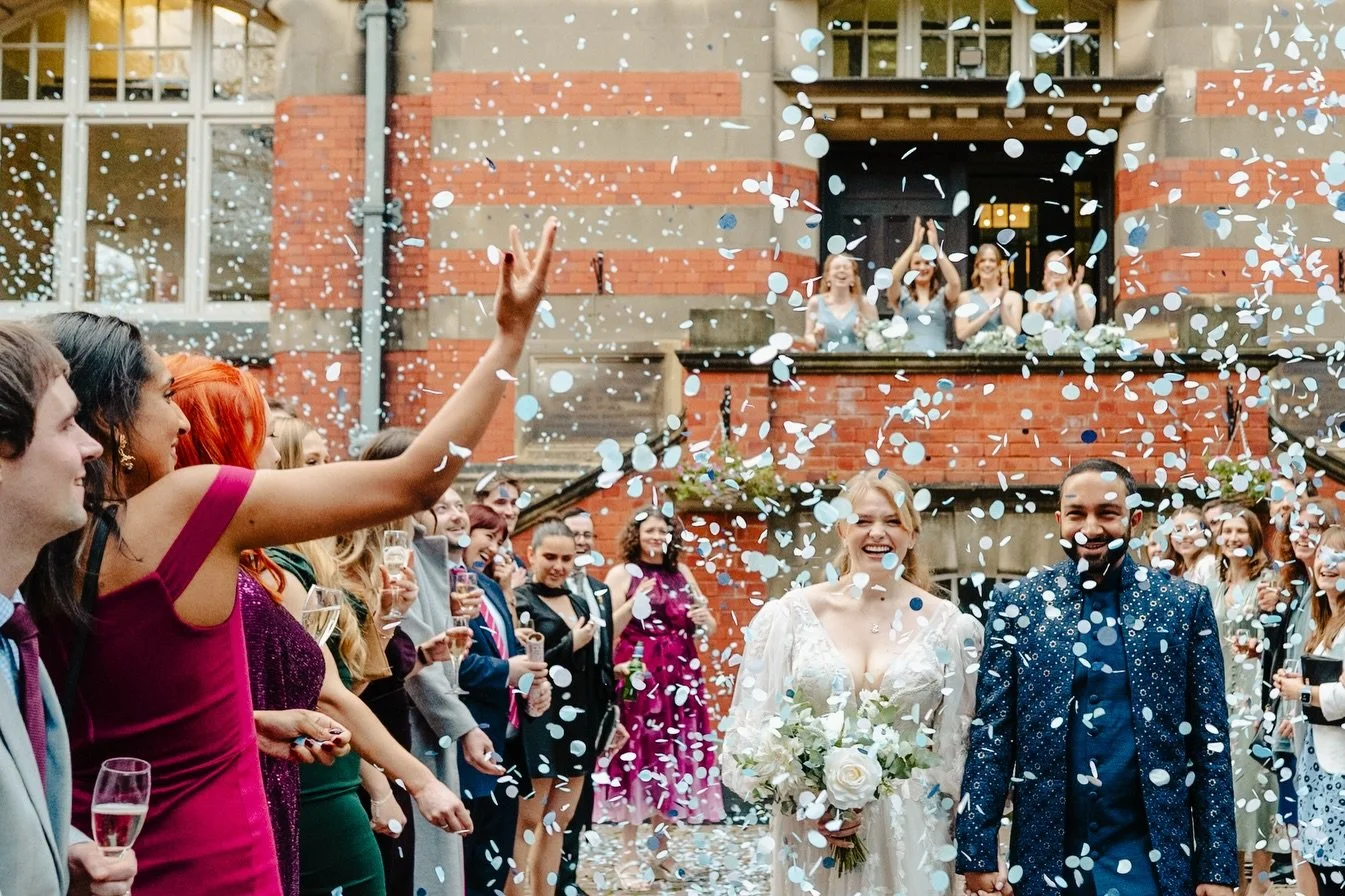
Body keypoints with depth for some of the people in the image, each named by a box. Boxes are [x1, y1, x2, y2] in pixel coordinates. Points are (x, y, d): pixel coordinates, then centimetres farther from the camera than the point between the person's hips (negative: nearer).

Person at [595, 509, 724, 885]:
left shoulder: (681, 573, 13)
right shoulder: (622, 574, 0)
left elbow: (709, 628, 18)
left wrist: (705, 619, -4)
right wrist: (635, 601, -21)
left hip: (680, 680, 5)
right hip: (638, 679, -5)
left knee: (674, 757, 6)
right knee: (637, 756, -6)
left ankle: (661, 851, 17)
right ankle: (629, 855, 1)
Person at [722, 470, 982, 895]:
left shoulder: (949, 626, -1)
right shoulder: (790, 615, -3)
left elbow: (963, 741, 6)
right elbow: (751, 726, 0)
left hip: (912, 833, 1)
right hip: (812, 830, 0)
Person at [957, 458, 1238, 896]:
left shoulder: (1185, 603, 1)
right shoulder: (1016, 603, 0)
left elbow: (1209, 740, 1)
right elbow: (990, 734, 0)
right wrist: (978, 854, -5)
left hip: (1153, 855, 0)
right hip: (1044, 856, 1)